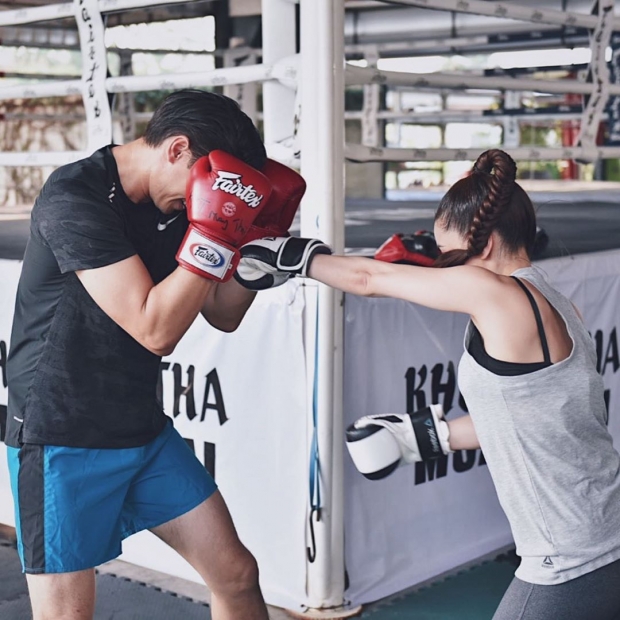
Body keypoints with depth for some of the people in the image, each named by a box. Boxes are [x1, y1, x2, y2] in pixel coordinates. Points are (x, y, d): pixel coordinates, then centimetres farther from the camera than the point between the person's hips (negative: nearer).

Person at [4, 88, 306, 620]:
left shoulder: (171, 202, 4)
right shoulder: (74, 197, -19)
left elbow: (224, 315, 11)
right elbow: (155, 330, -25)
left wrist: (255, 232, -1)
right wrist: (215, 231, -25)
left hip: (146, 434, 8)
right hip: (62, 442, -7)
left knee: (237, 575, 7)